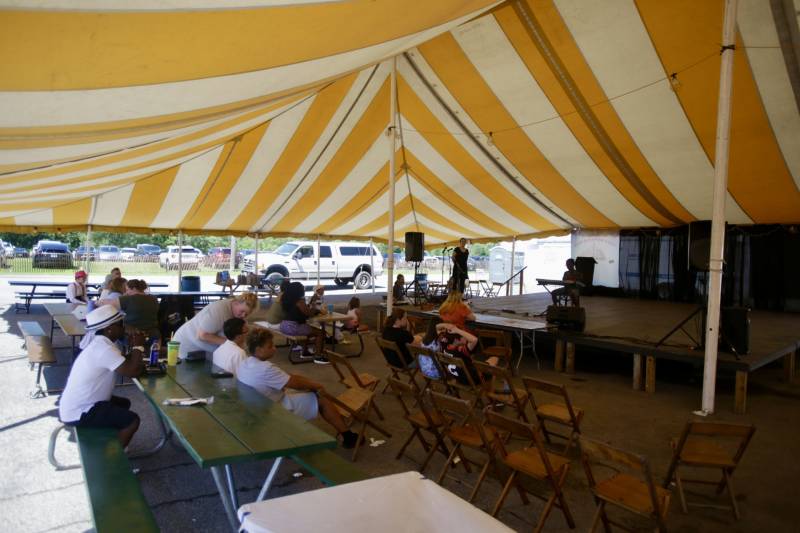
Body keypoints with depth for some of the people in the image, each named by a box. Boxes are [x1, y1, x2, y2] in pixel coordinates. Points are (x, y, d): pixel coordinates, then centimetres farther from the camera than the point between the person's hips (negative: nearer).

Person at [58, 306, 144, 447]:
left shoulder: (100, 343, 7)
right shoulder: (104, 349, -25)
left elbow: (125, 363, 15)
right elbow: (132, 372, -28)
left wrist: (135, 350, -3)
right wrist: (138, 346, -15)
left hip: (76, 405, 10)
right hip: (77, 414, -10)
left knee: (124, 403, 24)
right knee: (132, 420, -11)